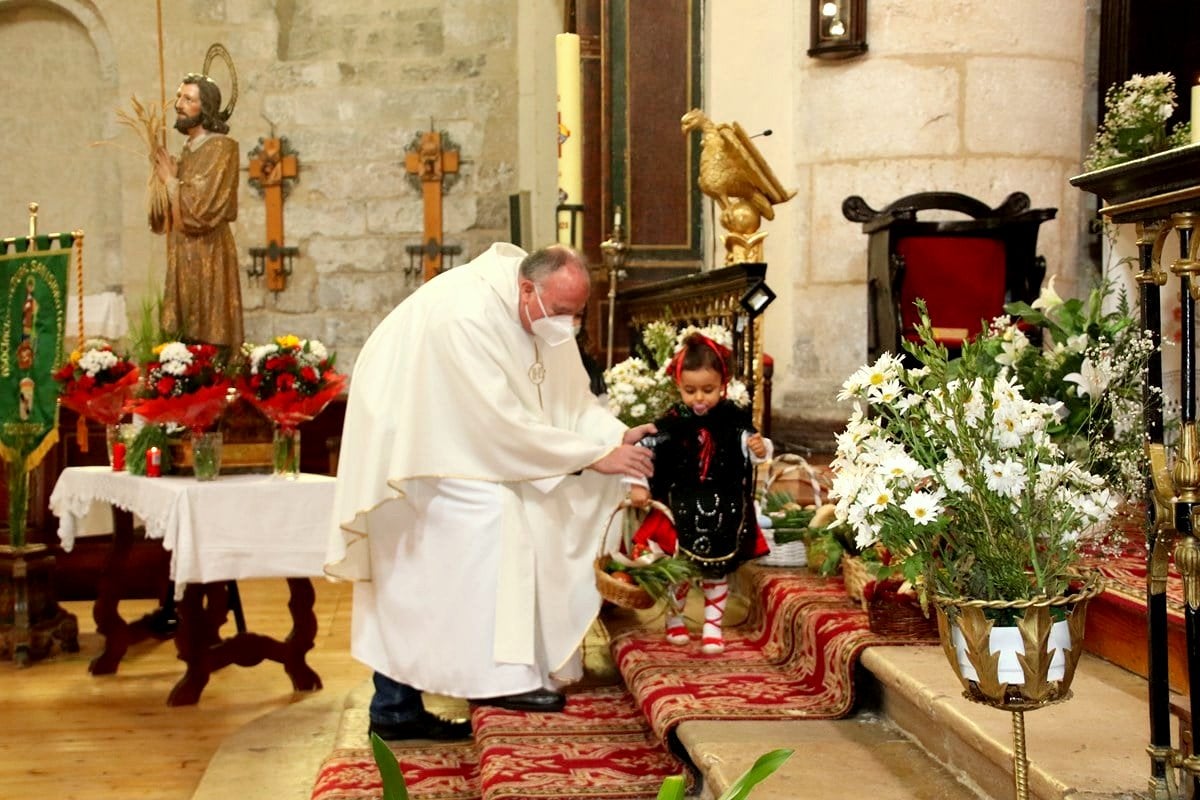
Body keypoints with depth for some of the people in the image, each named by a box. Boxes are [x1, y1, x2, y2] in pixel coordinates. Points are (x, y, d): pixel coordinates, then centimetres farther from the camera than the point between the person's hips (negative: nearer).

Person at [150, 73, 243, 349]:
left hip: (207, 257, -8)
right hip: (184, 257, 8)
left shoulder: (220, 148, -10)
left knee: (207, 345, -8)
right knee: (187, 343, 8)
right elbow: (167, 217, 18)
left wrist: (170, 180, -8)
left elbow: (201, 208, -21)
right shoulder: (188, 150, 15)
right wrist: (163, 176, 2)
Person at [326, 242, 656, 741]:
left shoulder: (545, 316, -3)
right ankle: (498, 676, -14)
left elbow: (573, 400, 0)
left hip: (452, 442, 9)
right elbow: (507, 423, -32)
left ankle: (396, 709, 12)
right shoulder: (467, 315, -31)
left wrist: (620, 436, -18)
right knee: (485, 515, -21)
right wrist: (595, 456, -29)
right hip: (410, 450, -9)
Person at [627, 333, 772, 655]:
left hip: (724, 510, 1)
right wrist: (637, 485, -15)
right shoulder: (672, 421, -11)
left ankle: (713, 626, 25)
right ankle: (674, 619, 33)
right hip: (681, 506, -1)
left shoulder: (734, 418, -8)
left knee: (717, 570, 12)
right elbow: (645, 449, -9)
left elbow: (751, 445, 0)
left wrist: (759, 450, -22)